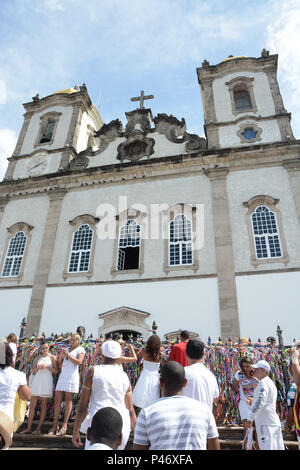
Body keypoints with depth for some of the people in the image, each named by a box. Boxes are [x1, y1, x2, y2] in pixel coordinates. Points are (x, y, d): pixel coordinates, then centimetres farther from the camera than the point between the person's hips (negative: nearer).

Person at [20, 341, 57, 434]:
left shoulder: (52, 357, 5)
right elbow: (33, 372, 11)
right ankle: (28, 428, 7)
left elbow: (55, 371, -1)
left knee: (43, 405, 0)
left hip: (47, 381, -3)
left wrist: (47, 366, -13)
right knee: (32, 405, 0)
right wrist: (38, 367, -8)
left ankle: (38, 429, 6)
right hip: (37, 380, 3)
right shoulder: (38, 358, 14)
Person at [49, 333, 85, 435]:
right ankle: (55, 425, 7)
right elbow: (60, 366, 20)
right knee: (57, 400, 1)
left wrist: (68, 355, -8)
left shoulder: (80, 349, 8)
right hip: (62, 376, 5)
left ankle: (64, 426, -4)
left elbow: (79, 362, -7)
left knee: (68, 400, -5)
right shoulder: (66, 349, 21)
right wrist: (61, 357, 2)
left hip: (72, 376, -5)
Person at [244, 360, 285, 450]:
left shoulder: (263, 382, -13)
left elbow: (260, 402, -23)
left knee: (267, 447, -11)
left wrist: (250, 419, -22)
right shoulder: (271, 383, 18)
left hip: (266, 423, -10)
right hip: (274, 422, 10)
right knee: (278, 447, 12)